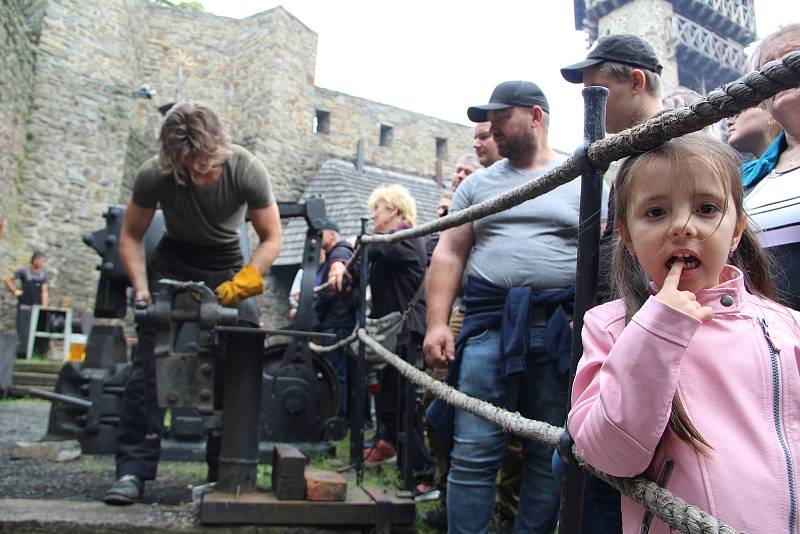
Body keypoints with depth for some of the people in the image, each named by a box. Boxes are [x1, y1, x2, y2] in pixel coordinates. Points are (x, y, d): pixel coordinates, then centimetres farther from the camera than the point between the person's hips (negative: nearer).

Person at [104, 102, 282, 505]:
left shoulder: (247, 170, -25)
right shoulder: (154, 175, -22)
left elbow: (271, 239, -15)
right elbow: (131, 236, -7)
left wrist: (238, 286, -29)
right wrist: (142, 288, -22)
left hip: (228, 266, 0)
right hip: (173, 263, 0)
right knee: (149, 364, -11)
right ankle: (133, 469, -2)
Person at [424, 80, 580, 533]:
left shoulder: (584, 181, 10)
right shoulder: (479, 184, 15)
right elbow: (449, 255, 11)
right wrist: (437, 324, 1)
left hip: (564, 331, 0)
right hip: (490, 326, 1)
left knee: (550, 457, 8)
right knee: (473, 454, -2)